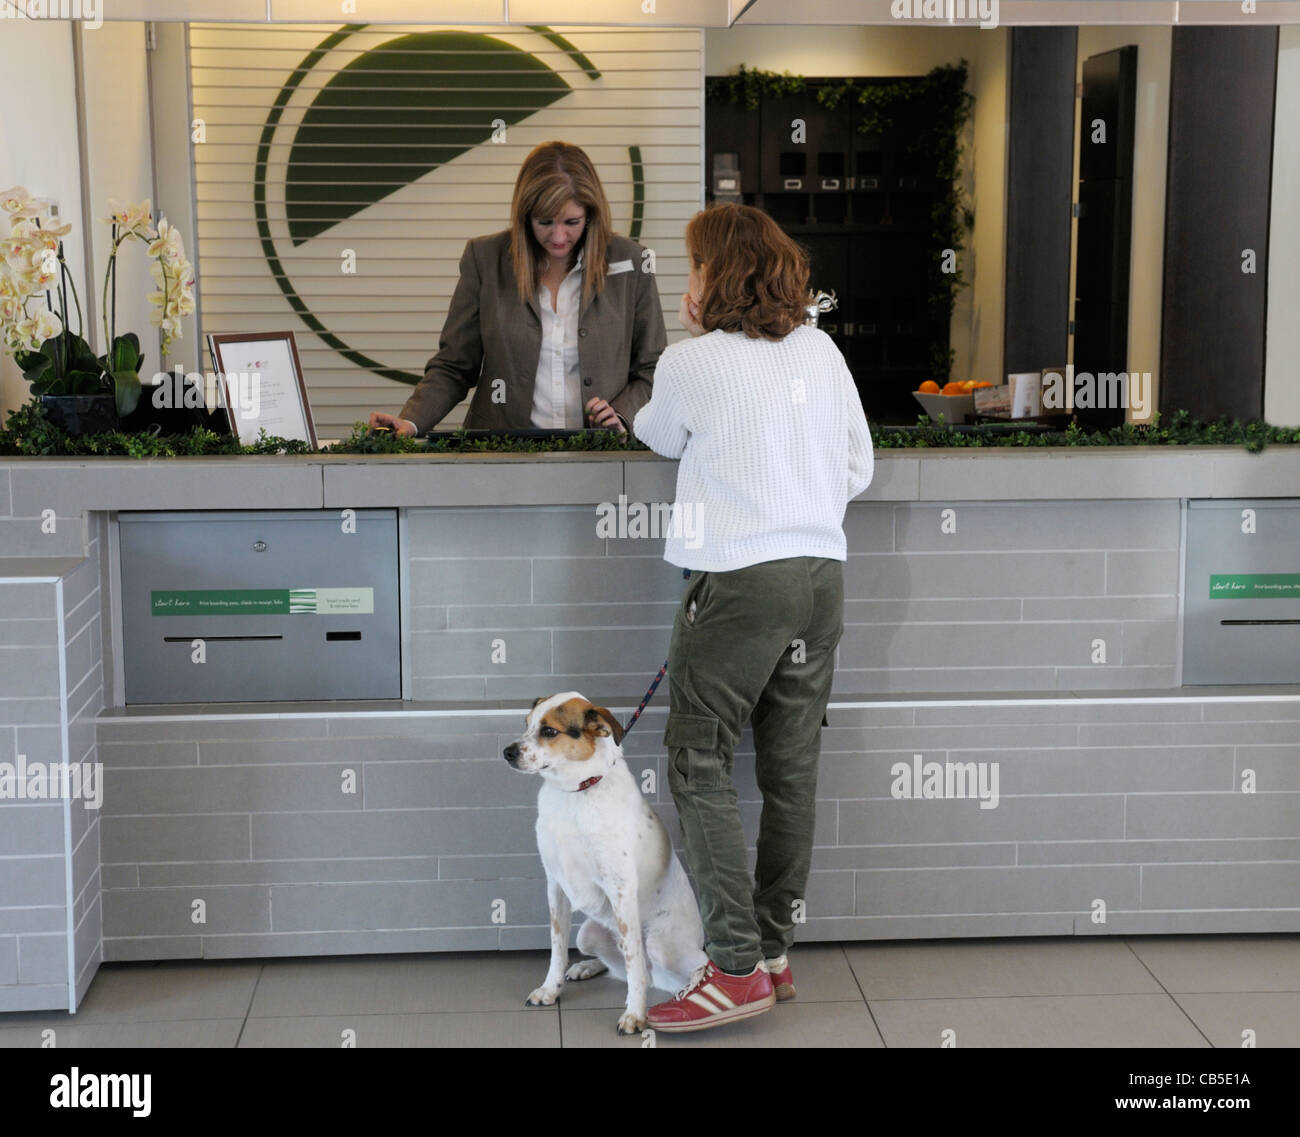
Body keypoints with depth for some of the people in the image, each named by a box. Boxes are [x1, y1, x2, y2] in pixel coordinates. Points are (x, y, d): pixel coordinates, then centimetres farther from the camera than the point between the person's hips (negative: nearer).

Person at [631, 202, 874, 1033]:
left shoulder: (690, 364, -5)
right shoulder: (821, 350, 9)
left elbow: (657, 438, 15)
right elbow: (860, 468, 13)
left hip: (740, 581, -6)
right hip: (822, 574, 6)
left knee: (700, 764, -1)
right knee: (792, 771, 10)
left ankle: (738, 969, -6)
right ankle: (775, 954, 19)